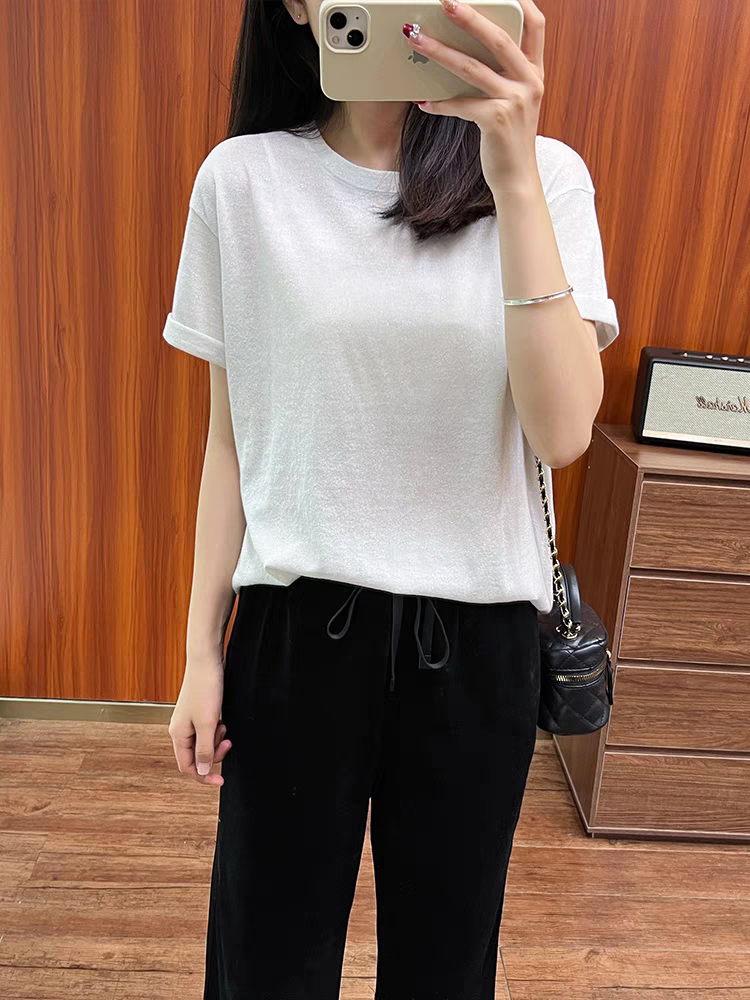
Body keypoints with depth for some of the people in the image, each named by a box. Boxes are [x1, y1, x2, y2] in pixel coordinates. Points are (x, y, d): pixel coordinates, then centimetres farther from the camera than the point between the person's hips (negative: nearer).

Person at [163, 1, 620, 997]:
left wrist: (514, 181, -21)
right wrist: (203, 648, 5)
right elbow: (231, 435, 3)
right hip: (295, 625, 0)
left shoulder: (545, 175, -2)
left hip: (476, 632, 1)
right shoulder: (243, 177, -1)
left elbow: (562, 432, -14)